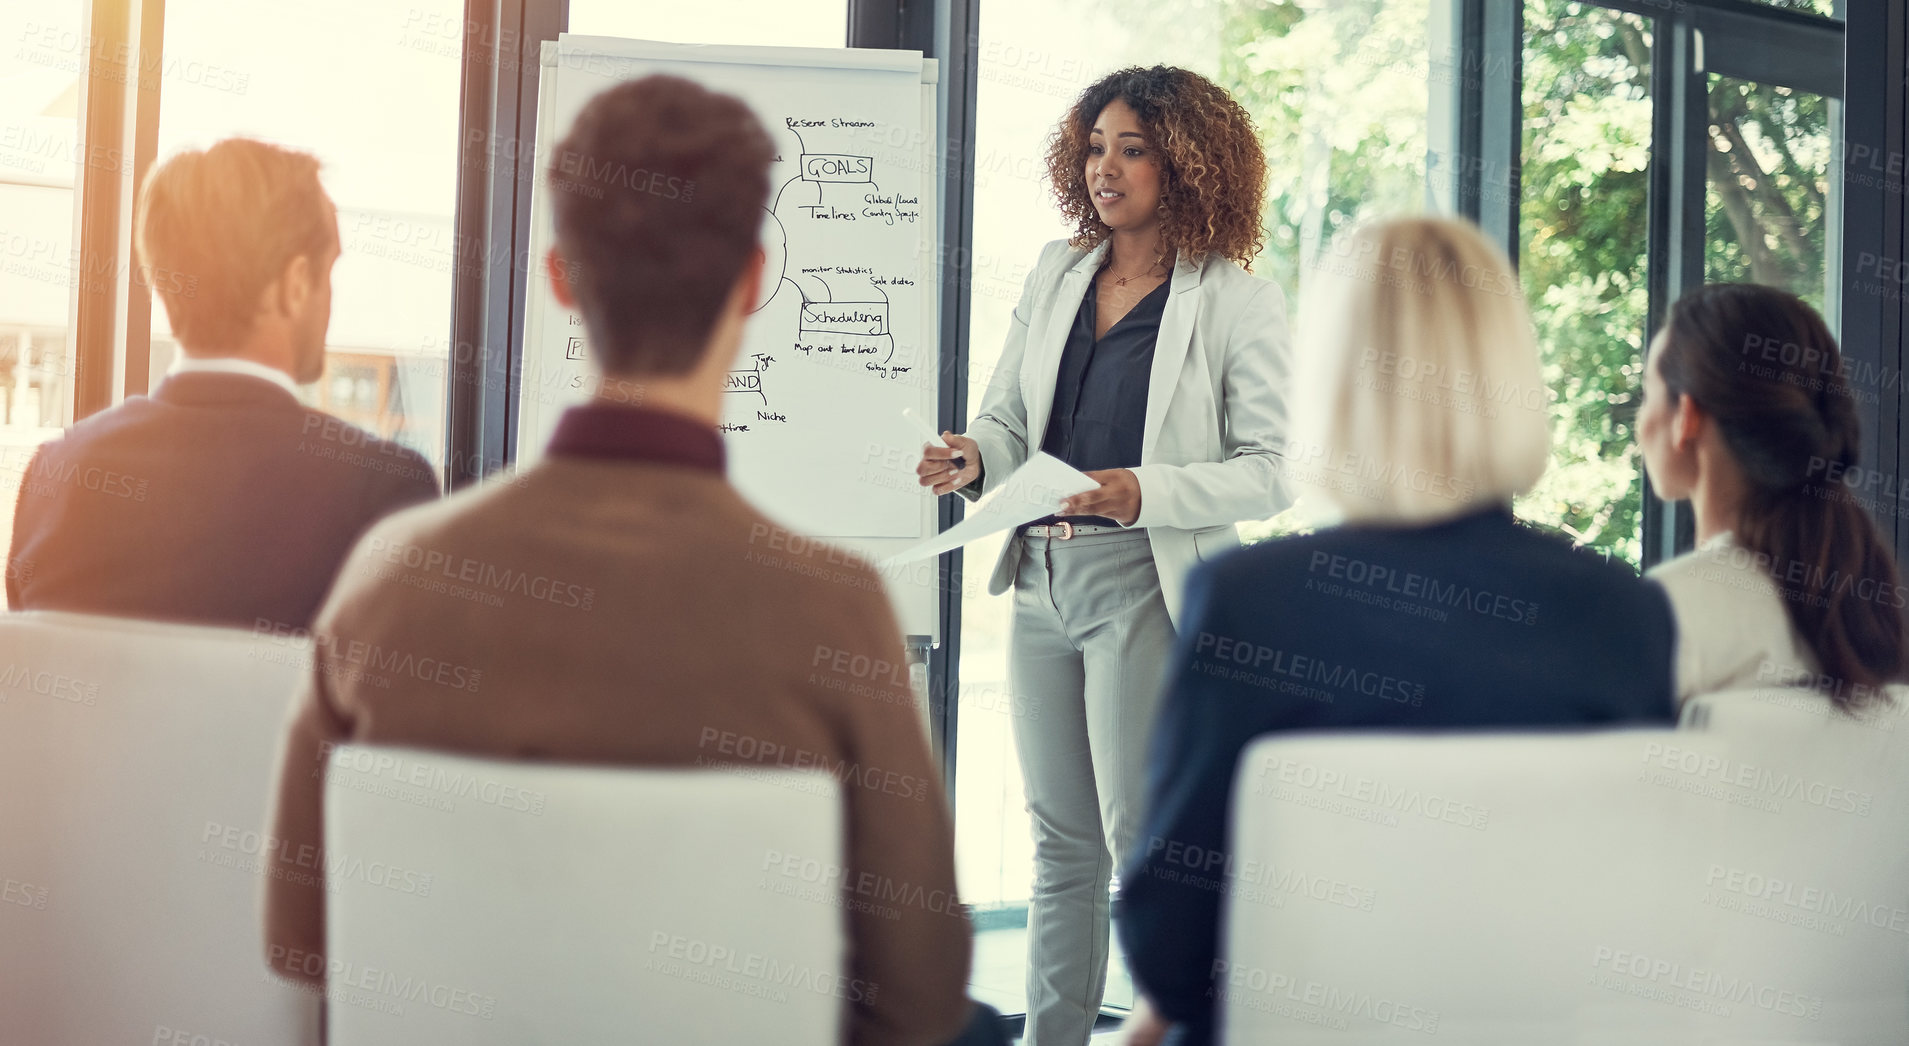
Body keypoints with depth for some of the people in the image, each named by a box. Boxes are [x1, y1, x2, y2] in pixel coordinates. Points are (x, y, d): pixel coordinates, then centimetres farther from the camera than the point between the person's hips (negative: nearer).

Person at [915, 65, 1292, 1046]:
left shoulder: (1241, 302, -3)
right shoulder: (1055, 273, 13)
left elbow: (1273, 469, -8)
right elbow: (1009, 416, 15)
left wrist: (1145, 492, -22)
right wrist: (974, 459, -9)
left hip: (1146, 584, -6)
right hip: (1042, 577, 6)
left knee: (1145, 838, -5)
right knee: (1061, 838, 12)